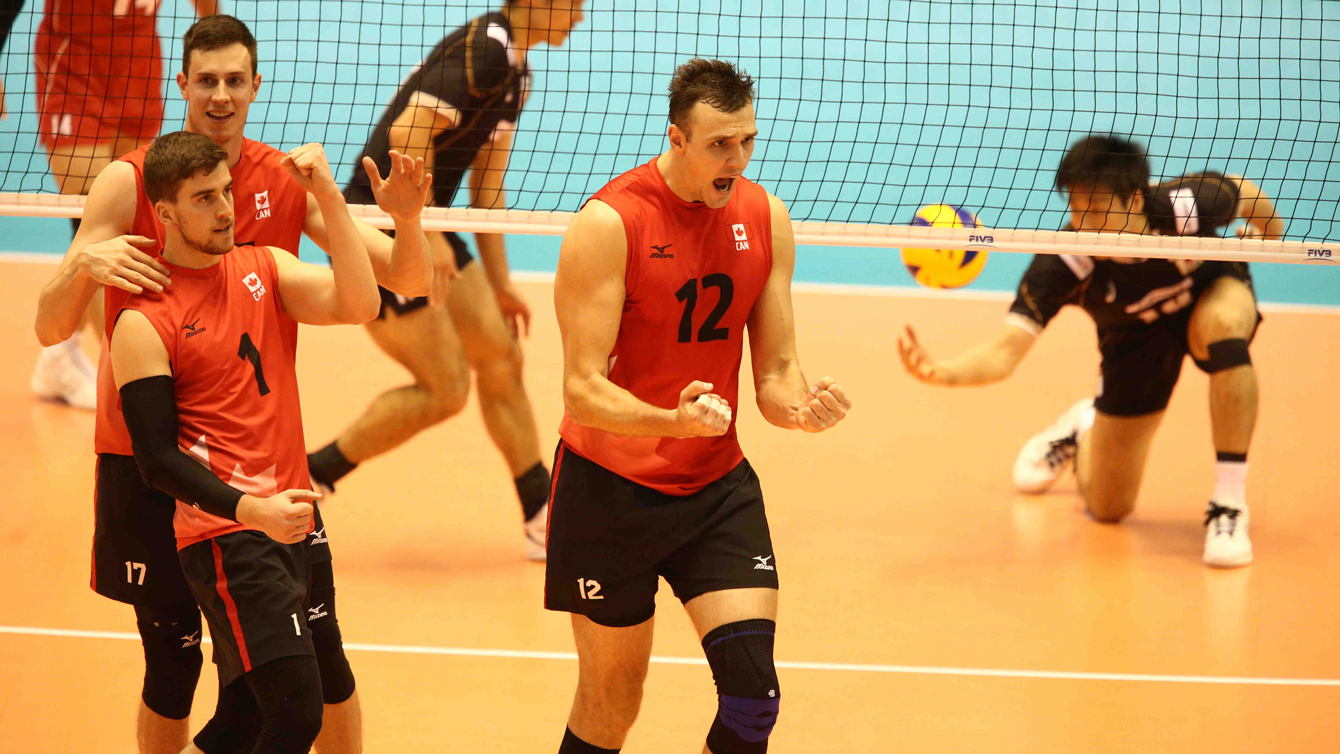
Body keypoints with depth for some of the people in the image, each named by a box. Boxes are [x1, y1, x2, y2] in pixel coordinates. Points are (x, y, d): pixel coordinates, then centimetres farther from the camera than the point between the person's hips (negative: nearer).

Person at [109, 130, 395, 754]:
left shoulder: (264, 269, 12)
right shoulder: (143, 323, -6)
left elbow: (356, 305, -6)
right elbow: (157, 460, -10)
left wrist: (329, 198, -13)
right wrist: (251, 510, -22)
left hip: (288, 525, 7)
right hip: (225, 535, -7)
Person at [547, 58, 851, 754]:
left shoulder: (765, 218, -1)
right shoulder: (609, 224, -18)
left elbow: (774, 372, 4)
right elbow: (583, 391, -20)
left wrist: (799, 404, -20)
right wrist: (672, 421, -39)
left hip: (718, 485, 4)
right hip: (610, 486, -4)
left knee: (752, 689, -11)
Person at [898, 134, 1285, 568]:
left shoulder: (1187, 204, -37)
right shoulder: (1061, 264, -37)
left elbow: (1245, 193, -13)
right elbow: (1005, 352, -42)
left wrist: (1267, 231, 7)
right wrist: (942, 372, -62)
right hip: (1135, 335, 1)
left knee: (1221, 323, -40)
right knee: (1107, 508, 1)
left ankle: (1229, 508, -28)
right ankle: (1082, 430, 40)